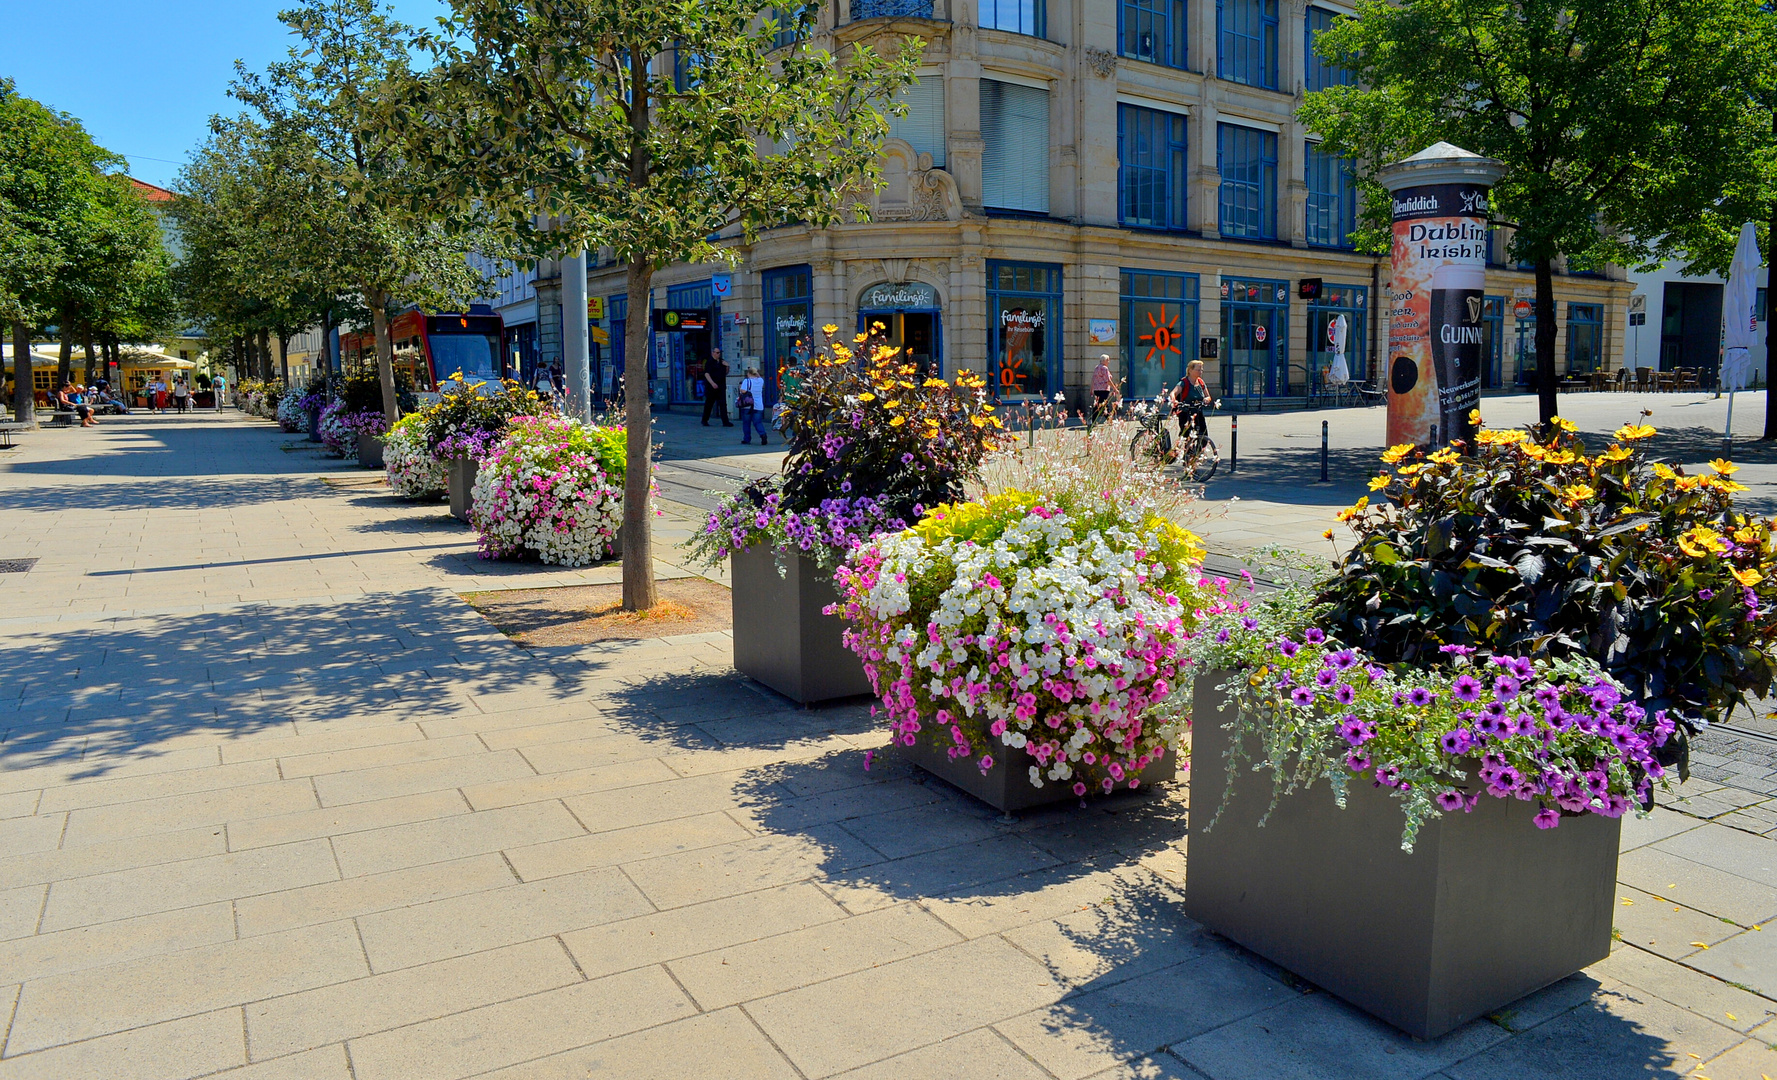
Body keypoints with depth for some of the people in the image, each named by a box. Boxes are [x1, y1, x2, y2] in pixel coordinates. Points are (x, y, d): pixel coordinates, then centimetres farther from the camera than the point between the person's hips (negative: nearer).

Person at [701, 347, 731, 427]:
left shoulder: (721, 362, 13)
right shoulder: (709, 362, -6)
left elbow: (726, 373, 20)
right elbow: (706, 374, -14)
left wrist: (727, 366, 0)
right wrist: (712, 383, -25)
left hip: (721, 387, 5)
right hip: (711, 387, -5)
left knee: (723, 404, -4)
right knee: (709, 404, 6)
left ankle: (725, 422, -8)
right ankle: (704, 421, 21)